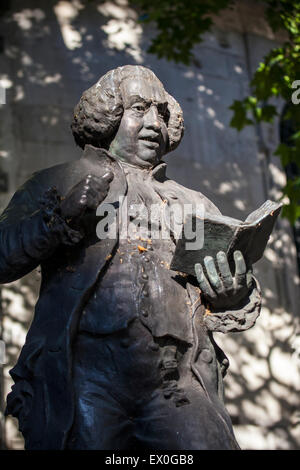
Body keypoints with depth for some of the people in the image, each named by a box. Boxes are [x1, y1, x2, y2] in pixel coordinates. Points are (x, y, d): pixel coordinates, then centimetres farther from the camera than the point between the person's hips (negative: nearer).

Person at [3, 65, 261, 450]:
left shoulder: (193, 205, 27)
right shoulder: (57, 184, 19)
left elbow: (238, 312, 22)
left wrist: (234, 295, -2)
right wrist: (60, 217, -9)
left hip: (177, 387, 2)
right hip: (84, 375, -2)